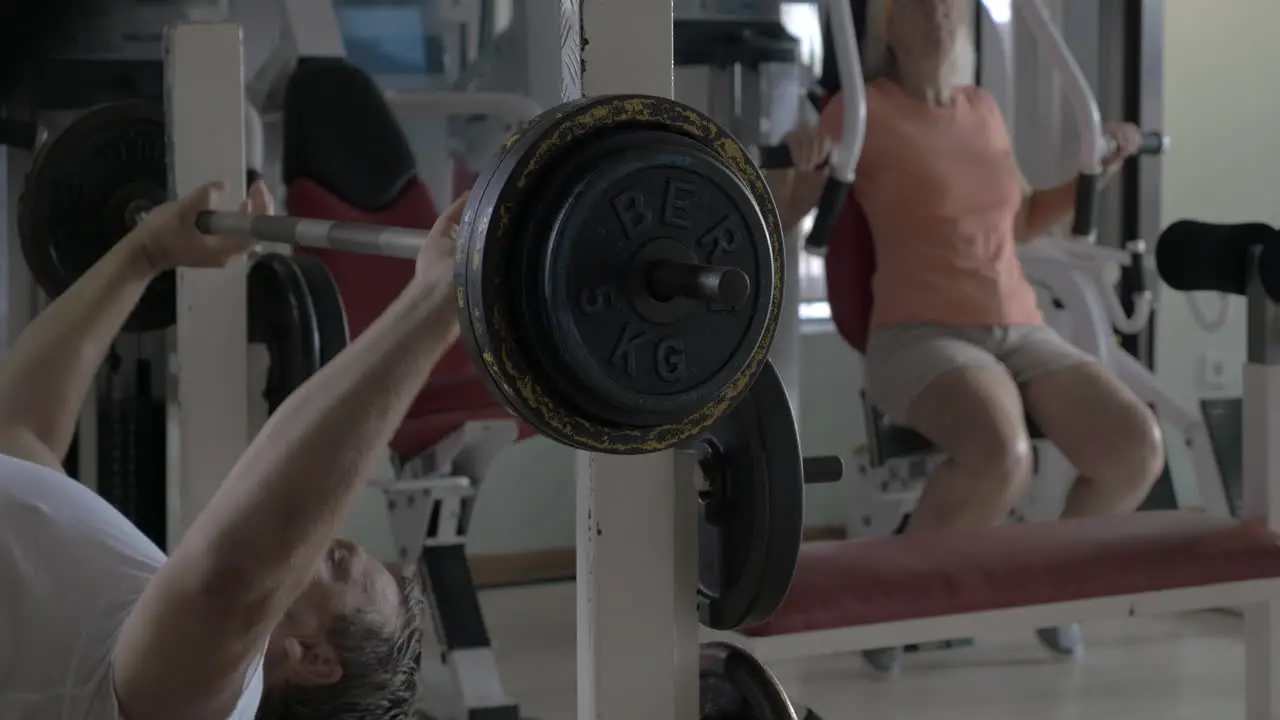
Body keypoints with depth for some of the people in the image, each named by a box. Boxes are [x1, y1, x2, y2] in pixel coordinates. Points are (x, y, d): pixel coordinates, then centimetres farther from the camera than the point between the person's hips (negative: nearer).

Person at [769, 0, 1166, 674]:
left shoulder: (983, 108, 17)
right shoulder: (861, 109, -2)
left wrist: (1099, 171, 22)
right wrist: (795, 165, -22)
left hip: (1022, 334, 6)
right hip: (921, 339, -6)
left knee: (1137, 447, -20)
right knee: (1001, 456, -38)